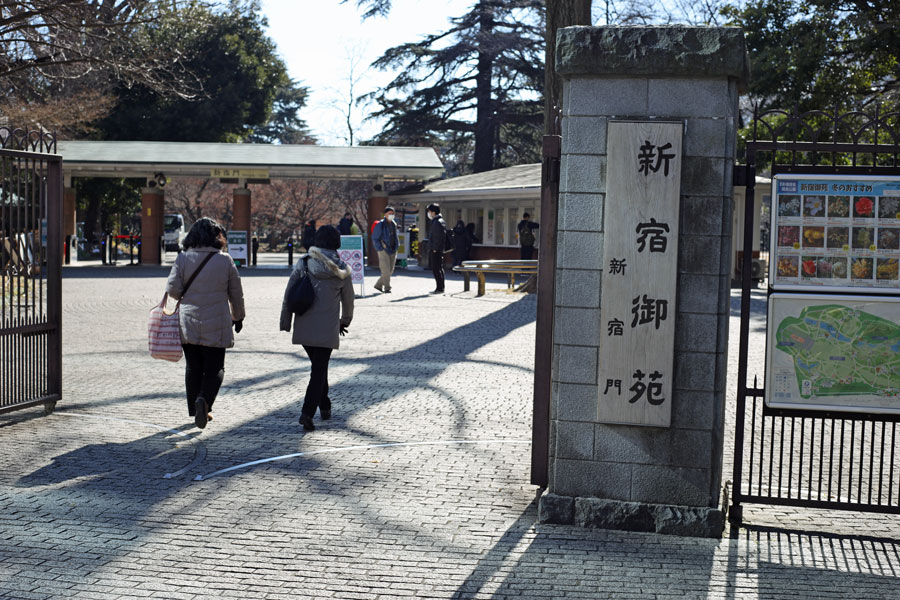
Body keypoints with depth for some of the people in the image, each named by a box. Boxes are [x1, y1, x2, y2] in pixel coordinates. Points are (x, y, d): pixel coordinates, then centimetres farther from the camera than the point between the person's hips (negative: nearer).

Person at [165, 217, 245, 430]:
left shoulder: (183, 258, -4)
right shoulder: (225, 260, -4)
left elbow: (172, 288, -7)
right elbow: (236, 293, 3)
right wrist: (238, 317, 19)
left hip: (188, 324, 2)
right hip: (216, 325, -2)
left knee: (193, 368, 14)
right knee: (215, 368, 6)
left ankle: (196, 411, 17)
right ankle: (204, 399, -19)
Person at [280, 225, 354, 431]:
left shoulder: (304, 262, -2)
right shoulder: (341, 269, -3)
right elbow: (348, 299, 9)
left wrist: (285, 321, 4)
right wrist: (345, 321, 27)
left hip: (304, 327, 2)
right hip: (327, 328, -2)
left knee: (318, 366, 21)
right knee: (319, 370, 1)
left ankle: (325, 407, 31)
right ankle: (307, 413, -12)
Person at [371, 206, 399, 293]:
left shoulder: (393, 224, 12)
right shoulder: (380, 225, -8)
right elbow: (374, 239, -8)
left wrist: (396, 246, 14)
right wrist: (380, 249, -13)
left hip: (392, 251, 7)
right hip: (384, 251, -7)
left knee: (390, 270, 8)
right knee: (386, 270, -9)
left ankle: (378, 285, 21)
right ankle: (387, 288, -2)